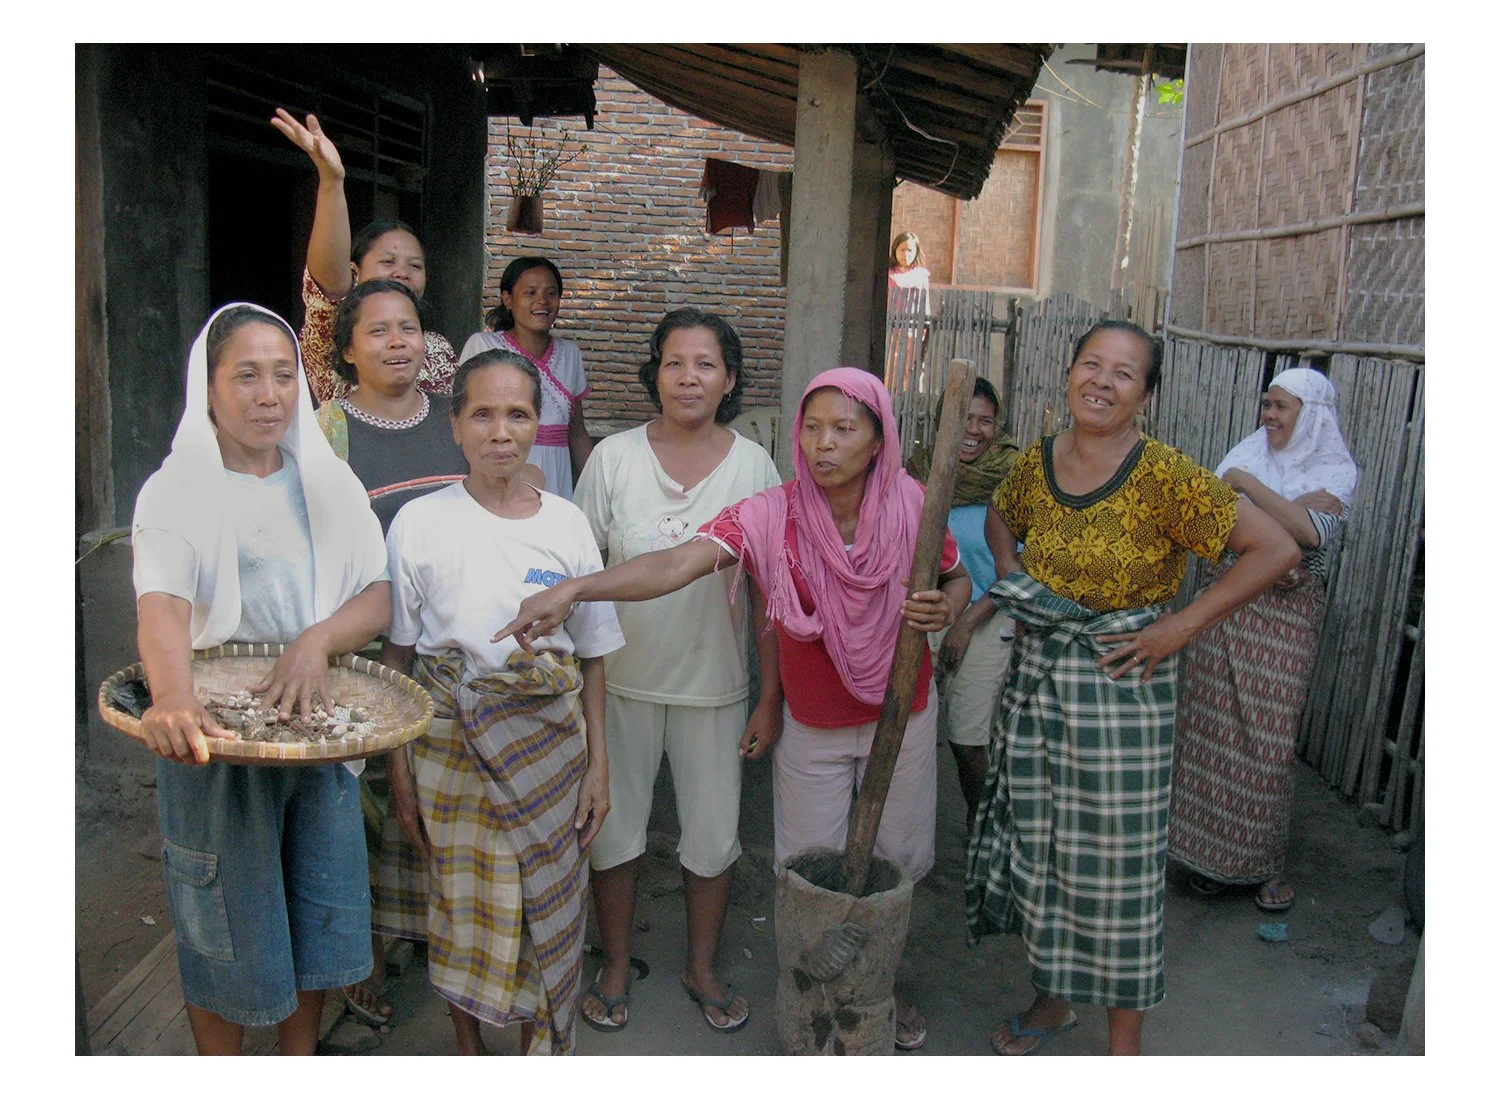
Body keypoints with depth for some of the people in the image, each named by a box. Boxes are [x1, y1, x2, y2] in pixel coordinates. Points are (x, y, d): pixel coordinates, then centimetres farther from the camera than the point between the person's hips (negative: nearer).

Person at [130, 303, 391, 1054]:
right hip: (214, 734, -3)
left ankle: (301, 1058, 36)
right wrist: (172, 700, -45)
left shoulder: (329, 483, 3)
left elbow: (378, 595, -3)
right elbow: (162, 605, -25)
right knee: (225, 925, 8)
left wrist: (318, 639, -24)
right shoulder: (175, 491, -8)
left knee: (317, 910, 14)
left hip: (318, 729, 4)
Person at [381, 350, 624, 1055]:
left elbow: (591, 656, 4)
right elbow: (396, 655, 0)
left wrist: (598, 764, 3)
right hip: (449, 743, -1)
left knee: (549, 904, 9)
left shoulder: (566, 523, 1)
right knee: (461, 902, 11)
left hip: (548, 745, 1)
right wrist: (399, 767, -2)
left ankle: (545, 1048, 31)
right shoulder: (420, 523, -4)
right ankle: (468, 1046, 35)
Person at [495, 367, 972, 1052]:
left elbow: (957, 578, 4)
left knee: (899, 860, 17)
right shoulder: (770, 517, -21)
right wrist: (572, 588, -49)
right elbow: (676, 565, -34)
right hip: (811, 726, -1)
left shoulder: (912, 506, -14)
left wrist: (944, 608, -21)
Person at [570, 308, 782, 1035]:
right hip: (623, 678, 0)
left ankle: (702, 968, 36)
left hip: (715, 682, 0)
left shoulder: (754, 466, -4)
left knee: (714, 838, 11)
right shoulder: (613, 458, -5)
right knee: (613, 830, 12)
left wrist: (771, 699, -4)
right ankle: (614, 968, 36)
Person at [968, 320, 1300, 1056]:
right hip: (1036, 679, 5)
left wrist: (1183, 625, -16)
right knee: (1038, 847, 16)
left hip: (1119, 687, -5)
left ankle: (1124, 1039, 26)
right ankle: (1053, 999, 39)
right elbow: (1000, 516, 24)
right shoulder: (1037, 462, 2)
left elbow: (1275, 549, -16)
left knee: (1117, 859, 5)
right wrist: (1008, 578, 7)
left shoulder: (1164, 477, -15)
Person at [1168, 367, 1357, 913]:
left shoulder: (1337, 470, -2)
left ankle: (1266, 862, 15)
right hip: (1225, 605, 3)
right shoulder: (1248, 452, 8)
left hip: (1285, 618, -3)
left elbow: (1309, 528, -21)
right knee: (1212, 729, 5)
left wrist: (1245, 483, -15)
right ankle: (1210, 848, 19)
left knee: (1267, 740, -1)